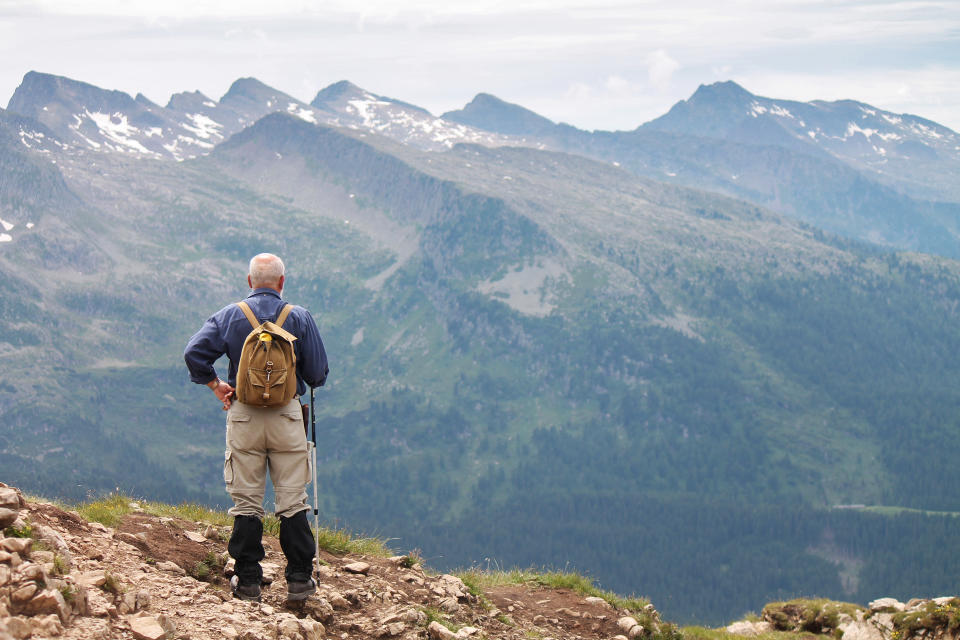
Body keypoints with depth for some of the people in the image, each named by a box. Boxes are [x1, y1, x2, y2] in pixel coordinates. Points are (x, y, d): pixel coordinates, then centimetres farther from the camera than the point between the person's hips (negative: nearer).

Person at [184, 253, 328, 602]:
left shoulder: (228, 316, 1)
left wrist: (216, 385, 5)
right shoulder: (300, 318, -1)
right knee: (292, 501, 6)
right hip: (287, 414, -1)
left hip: (243, 415, 1)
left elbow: (194, 352, -8)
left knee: (246, 502, 7)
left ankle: (247, 580, 8)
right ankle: (299, 579, 6)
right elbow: (318, 374, 0)